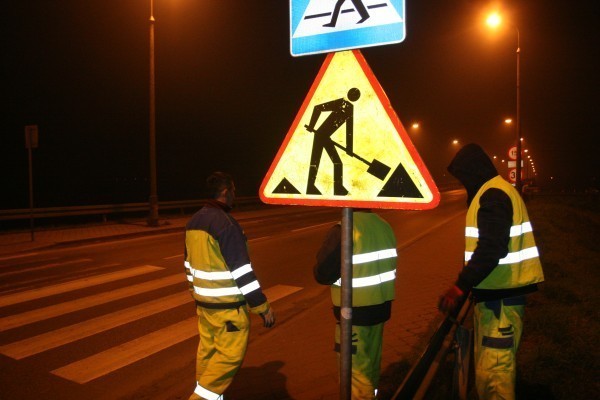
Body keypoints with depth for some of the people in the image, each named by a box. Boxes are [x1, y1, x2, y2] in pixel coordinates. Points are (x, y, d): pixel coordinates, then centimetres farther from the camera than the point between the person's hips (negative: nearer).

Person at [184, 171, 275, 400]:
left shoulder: (194, 221, 7)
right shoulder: (226, 223, -20)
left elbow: (190, 264, 15)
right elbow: (241, 271, -22)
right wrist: (262, 306, -16)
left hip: (203, 301, 9)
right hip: (227, 304, -9)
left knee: (207, 351, 17)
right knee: (230, 356, 3)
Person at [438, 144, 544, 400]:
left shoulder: (493, 195, -16)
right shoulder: (497, 191, 17)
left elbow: (492, 248, -27)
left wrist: (461, 286, -26)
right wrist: (468, 282, 25)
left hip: (500, 295, -11)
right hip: (498, 292, 11)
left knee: (493, 369, -5)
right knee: (493, 364, 19)